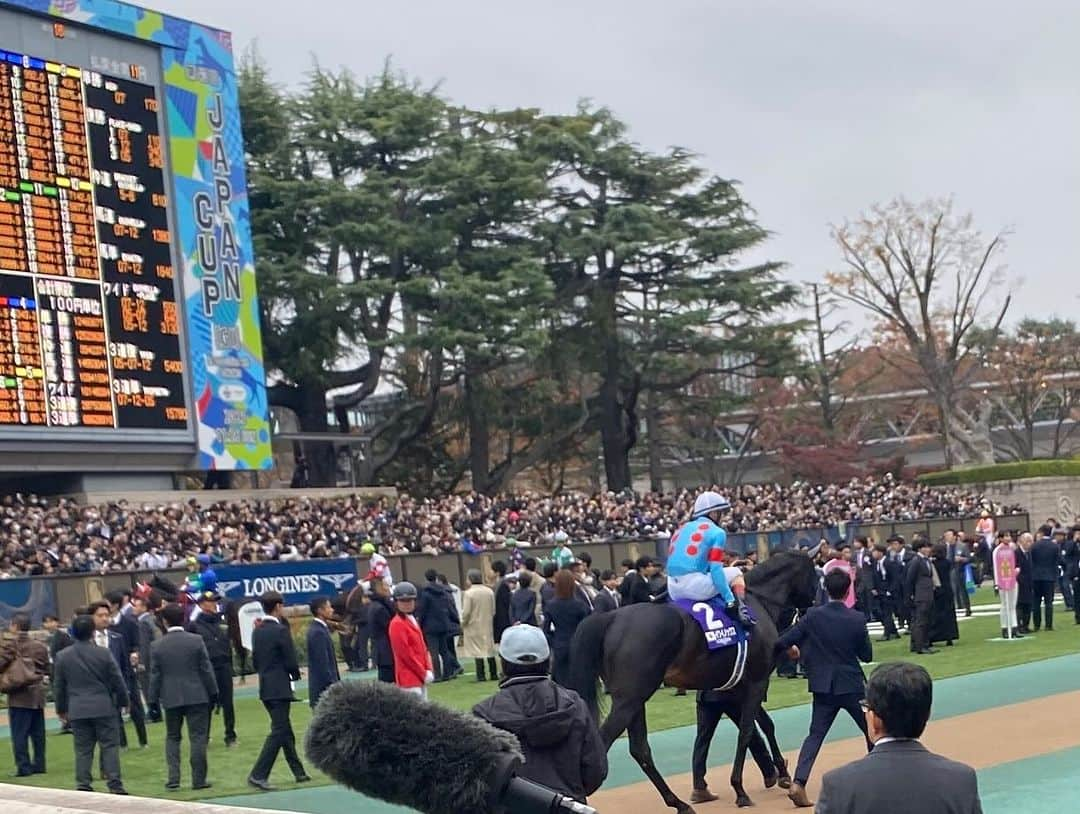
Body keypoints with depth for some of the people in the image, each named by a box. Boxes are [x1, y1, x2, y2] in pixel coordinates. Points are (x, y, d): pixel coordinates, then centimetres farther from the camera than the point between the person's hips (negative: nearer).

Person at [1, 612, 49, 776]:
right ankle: (39, 764, 15)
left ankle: (23, 766, -4)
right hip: (38, 695, 6)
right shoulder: (39, 646, 10)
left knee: (19, 733, -2)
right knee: (38, 732, 12)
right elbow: (46, 669, 13)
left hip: (19, 695, -6)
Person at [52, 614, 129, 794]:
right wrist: (122, 702, 12)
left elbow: (59, 686, 7)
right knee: (110, 747, 2)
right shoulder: (104, 653, -8)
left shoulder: (62, 656, 0)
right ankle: (115, 785, -1)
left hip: (77, 710, 2)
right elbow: (117, 681, -3)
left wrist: (61, 709, 18)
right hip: (104, 708, -2)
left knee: (82, 749, 6)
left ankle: (83, 786, 4)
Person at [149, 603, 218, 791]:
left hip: (171, 698, 1)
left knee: (172, 737, 13)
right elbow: (206, 669, -3)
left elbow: (155, 676, 0)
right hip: (196, 696, -1)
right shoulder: (196, 640, -6)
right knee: (198, 737, 3)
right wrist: (213, 693, 6)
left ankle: (173, 779, 5)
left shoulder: (157, 646, -4)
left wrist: (154, 700, 7)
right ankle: (198, 779, 3)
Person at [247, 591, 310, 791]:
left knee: (284, 730, 16)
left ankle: (299, 772, 24)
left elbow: (255, 660, 12)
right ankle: (258, 775, -14)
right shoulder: (281, 630, -15)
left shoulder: (257, 632, 7)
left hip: (265, 687, 8)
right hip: (279, 688, -8)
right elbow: (290, 660, -14)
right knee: (278, 732, -6)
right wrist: (296, 675, 5)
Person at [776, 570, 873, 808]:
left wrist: (792, 650, 15)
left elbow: (783, 642, -7)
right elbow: (867, 655, -1)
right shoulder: (857, 619, -10)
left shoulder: (813, 616, -7)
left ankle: (799, 783, -9)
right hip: (852, 685, -2)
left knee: (816, 734, 6)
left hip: (823, 686, 2)